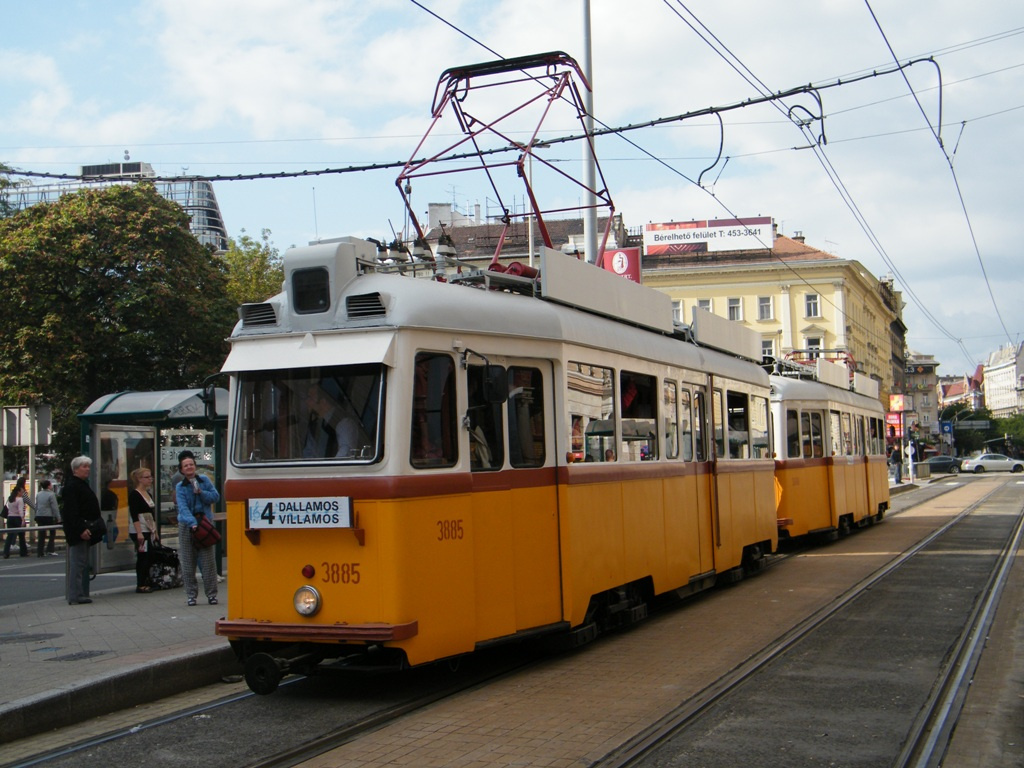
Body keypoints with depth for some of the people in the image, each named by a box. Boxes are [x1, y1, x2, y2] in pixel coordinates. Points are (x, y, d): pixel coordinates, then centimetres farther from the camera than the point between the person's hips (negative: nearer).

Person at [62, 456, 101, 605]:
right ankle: (76, 596, -9)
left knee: (79, 563, 12)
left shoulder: (83, 484, 20)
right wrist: (81, 529, -27)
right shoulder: (72, 486, -13)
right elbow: (71, 511, -22)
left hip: (83, 530, 10)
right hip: (77, 531, -10)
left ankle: (73, 593, 18)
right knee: (78, 562, -10)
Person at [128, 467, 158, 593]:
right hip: (139, 532, -8)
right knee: (142, 557, -7)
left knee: (150, 557, 5)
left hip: (149, 531, 8)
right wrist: (139, 533, -22)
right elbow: (134, 516, -17)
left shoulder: (148, 494, 15)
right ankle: (141, 585, -3)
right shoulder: (134, 495, -10)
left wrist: (155, 531, 18)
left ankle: (147, 582, 11)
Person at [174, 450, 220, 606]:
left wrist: (201, 492, -13)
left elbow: (216, 497, 3)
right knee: (188, 562, 1)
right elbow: (183, 508, -13)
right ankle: (191, 595, 10)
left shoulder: (204, 480, 6)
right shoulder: (180, 487, 0)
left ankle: (211, 594, 5)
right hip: (186, 525, 0)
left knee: (208, 561, -2)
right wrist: (192, 523, -27)